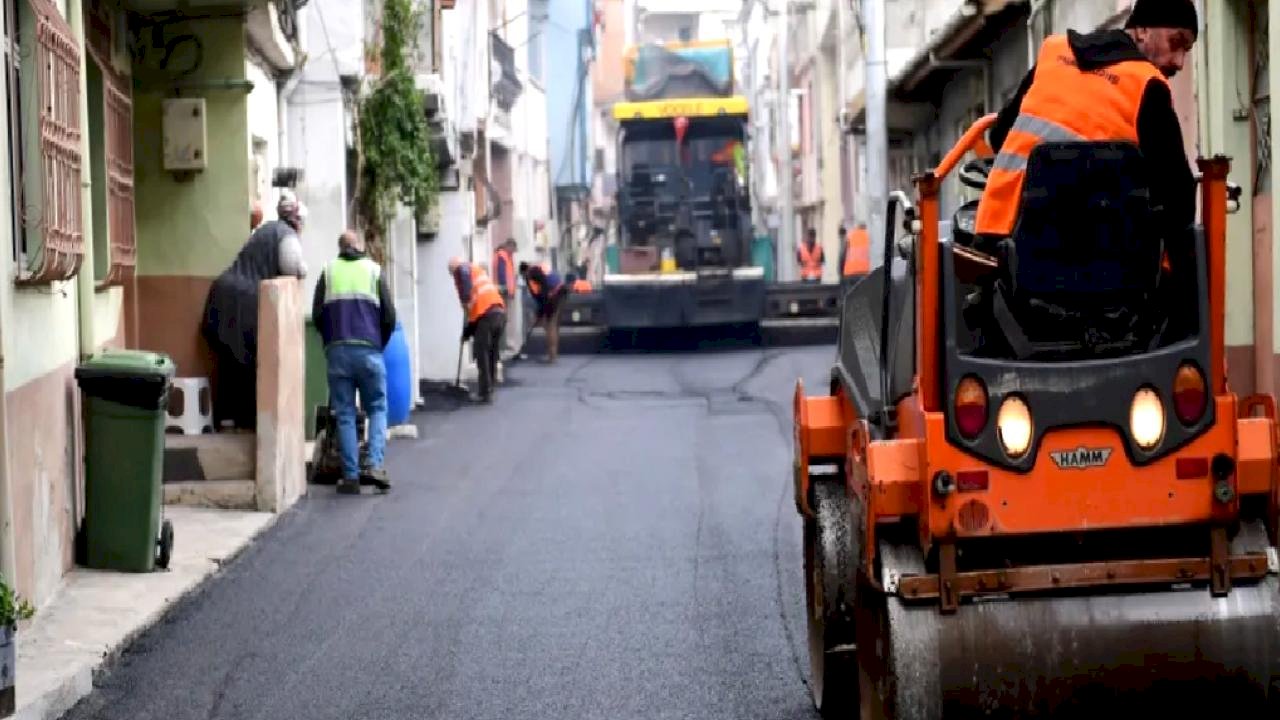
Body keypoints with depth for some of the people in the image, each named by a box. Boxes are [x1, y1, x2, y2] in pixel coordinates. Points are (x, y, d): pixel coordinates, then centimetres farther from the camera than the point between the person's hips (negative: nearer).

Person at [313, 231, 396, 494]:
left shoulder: (328, 272, 10)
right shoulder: (374, 271, 8)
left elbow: (317, 315, 5)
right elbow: (389, 317, 4)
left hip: (337, 351, 1)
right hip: (369, 350, -1)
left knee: (344, 414, 5)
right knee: (377, 409, 11)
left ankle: (351, 476, 1)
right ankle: (374, 464, -7)